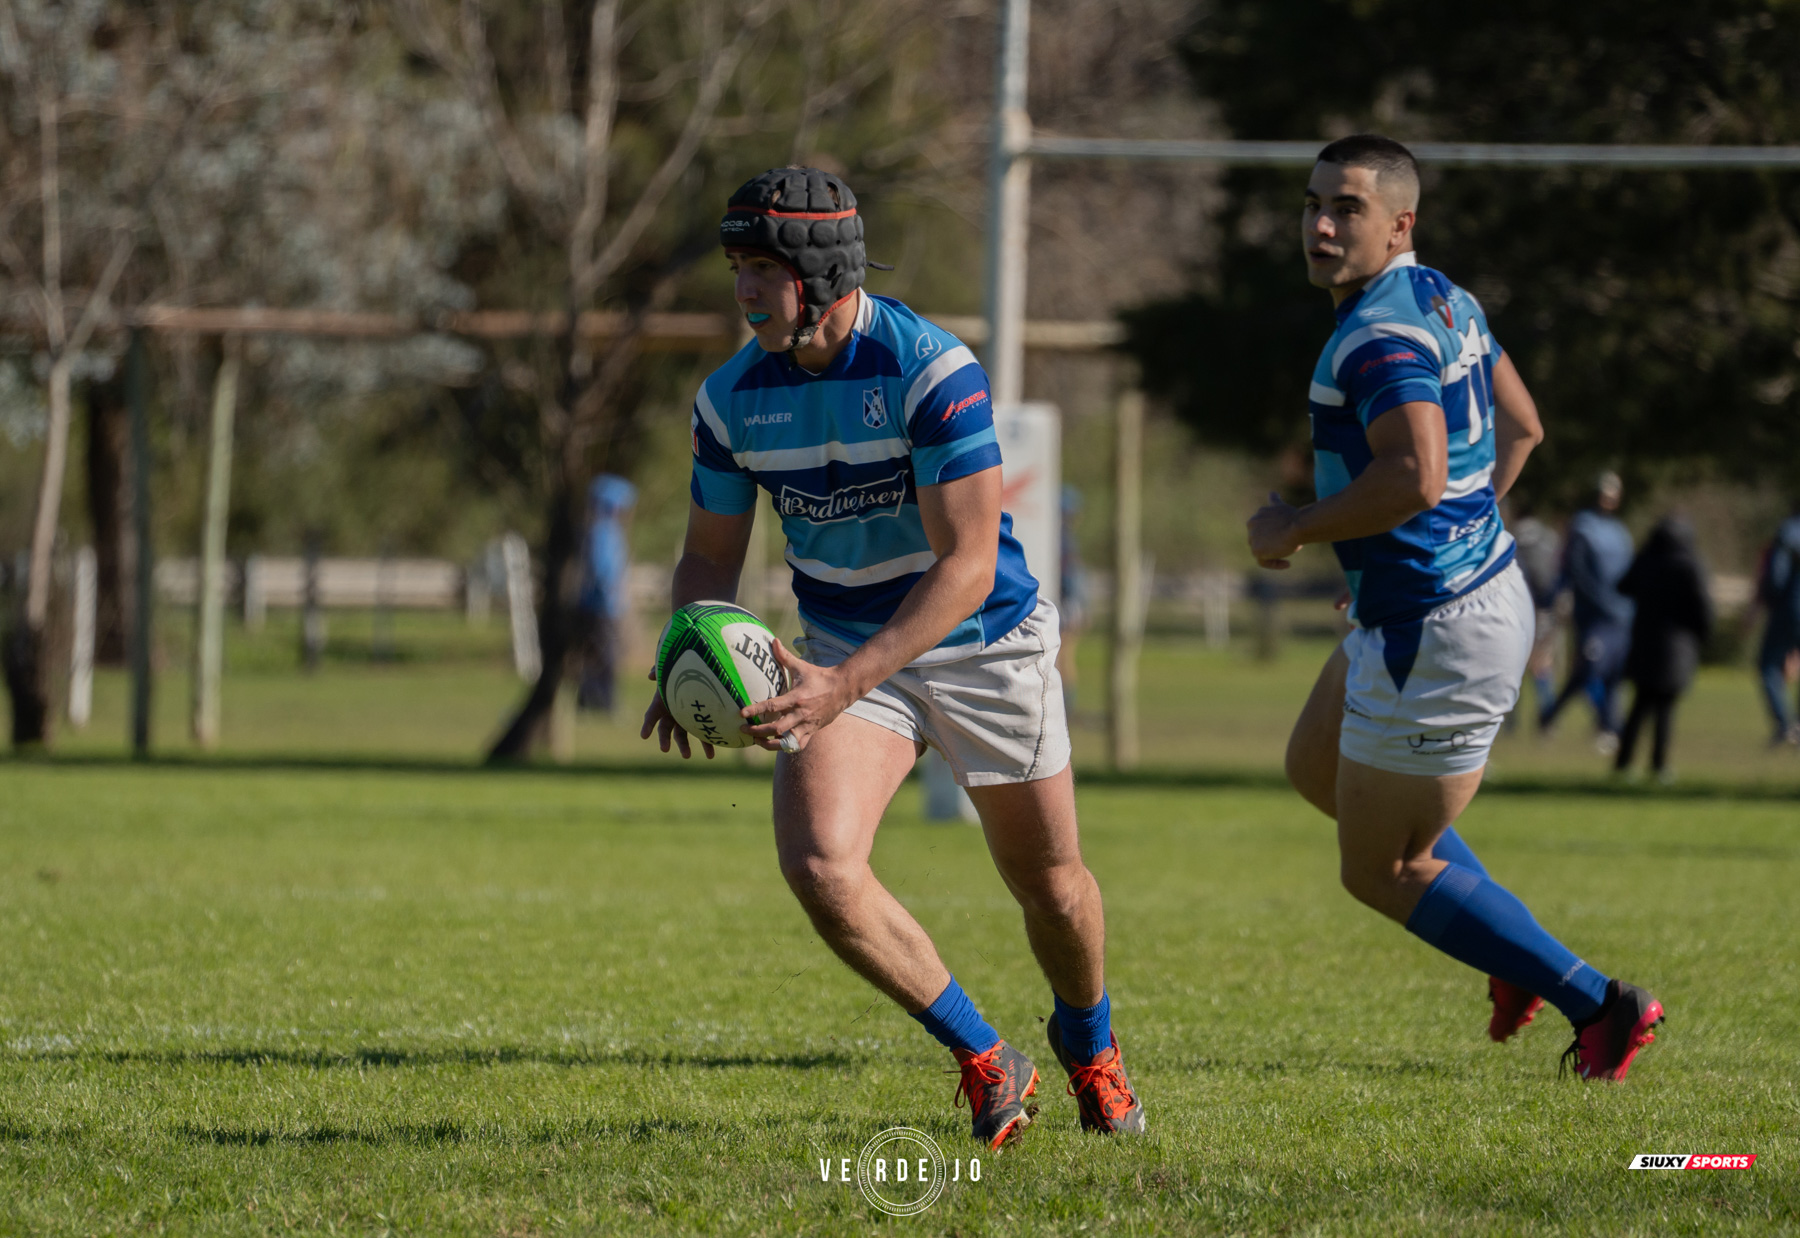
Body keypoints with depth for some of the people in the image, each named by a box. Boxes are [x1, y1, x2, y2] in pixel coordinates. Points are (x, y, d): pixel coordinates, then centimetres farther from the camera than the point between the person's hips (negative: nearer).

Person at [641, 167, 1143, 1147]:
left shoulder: (930, 370, -26)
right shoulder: (733, 397, -9)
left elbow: (967, 565, -29)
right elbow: (711, 556, 4)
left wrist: (845, 686, -38)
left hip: (986, 643, -3)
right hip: (846, 649, 3)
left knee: (1049, 884, 11)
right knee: (817, 864, -21)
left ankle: (1089, 1045, 46)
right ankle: (985, 1064, -2)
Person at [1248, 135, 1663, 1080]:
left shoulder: (1380, 335, -23)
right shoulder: (1441, 299, 8)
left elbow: (1415, 476, -36)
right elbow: (1520, 426, 19)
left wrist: (1293, 531, -23)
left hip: (1436, 636, -11)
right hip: (1480, 585, 11)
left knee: (1381, 871, 3)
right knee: (1316, 770, 28)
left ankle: (1597, 1004, 8)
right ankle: (1513, 947, 30)